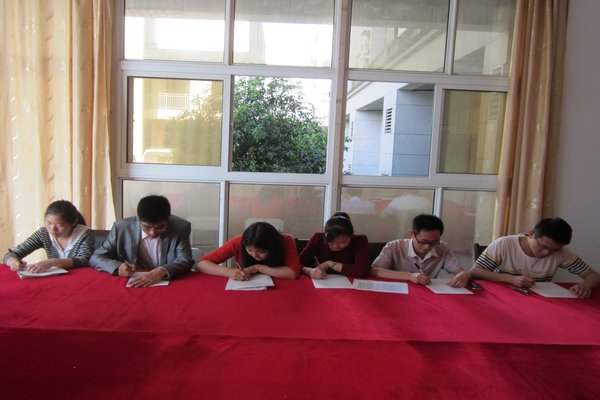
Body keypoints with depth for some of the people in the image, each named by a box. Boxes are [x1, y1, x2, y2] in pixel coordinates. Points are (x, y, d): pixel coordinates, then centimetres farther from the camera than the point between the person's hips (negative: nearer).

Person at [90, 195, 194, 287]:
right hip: (131, 286, 2)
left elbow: (185, 261, -12)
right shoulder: (121, 227, -6)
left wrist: (162, 271, -31)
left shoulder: (181, 227, -8)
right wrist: (118, 267, -18)